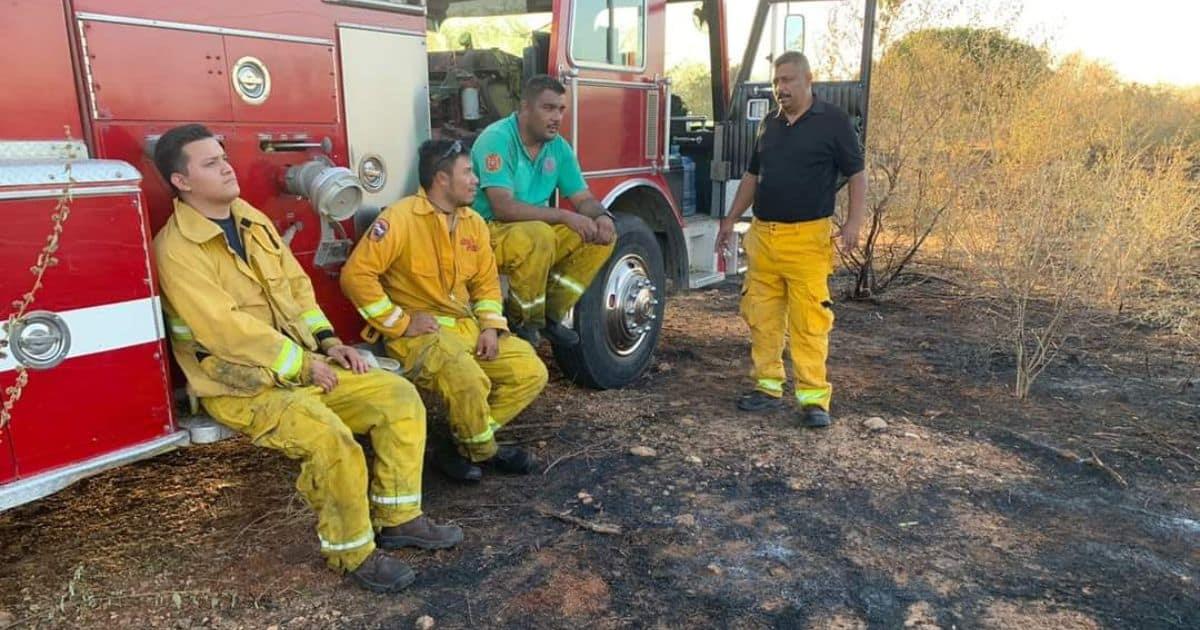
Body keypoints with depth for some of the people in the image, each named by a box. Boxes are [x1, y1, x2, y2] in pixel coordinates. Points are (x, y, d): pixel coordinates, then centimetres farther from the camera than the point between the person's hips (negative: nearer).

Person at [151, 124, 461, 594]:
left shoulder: (253, 219, 10)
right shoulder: (176, 249, -15)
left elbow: (296, 286, 15)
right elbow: (227, 330, -22)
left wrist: (326, 342, 2)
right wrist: (303, 364, -18)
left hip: (302, 365, 8)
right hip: (240, 386, -8)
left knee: (399, 396, -5)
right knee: (329, 438, -32)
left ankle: (397, 520, 6)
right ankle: (352, 553, -8)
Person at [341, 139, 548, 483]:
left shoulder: (474, 222, 9)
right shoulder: (400, 218, -14)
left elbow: (486, 281, 15)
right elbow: (356, 274, -18)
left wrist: (491, 327, -1)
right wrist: (400, 323, -17)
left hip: (467, 326, 8)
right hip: (418, 332, -8)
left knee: (531, 373, -3)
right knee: (468, 380, -33)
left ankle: (467, 443, 6)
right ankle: (484, 451, -1)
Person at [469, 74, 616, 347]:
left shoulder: (558, 146, 4)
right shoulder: (497, 139, -19)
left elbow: (584, 199, 6)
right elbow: (503, 207, -29)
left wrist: (601, 216, -18)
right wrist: (564, 216, -31)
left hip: (538, 229, 8)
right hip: (488, 231, -7)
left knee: (602, 235, -7)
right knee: (538, 235, -37)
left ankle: (551, 315, 2)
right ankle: (520, 322, -12)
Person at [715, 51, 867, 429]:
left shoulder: (833, 122, 0)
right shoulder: (769, 124, 16)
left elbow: (856, 174, -1)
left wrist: (854, 221, -13)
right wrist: (732, 219, 19)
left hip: (808, 238, -5)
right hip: (762, 236, 6)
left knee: (810, 320, -7)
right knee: (761, 316, 6)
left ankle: (813, 398, 1)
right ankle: (768, 388, 17)